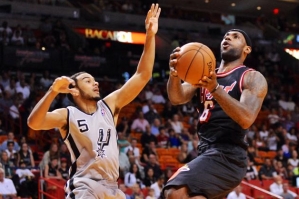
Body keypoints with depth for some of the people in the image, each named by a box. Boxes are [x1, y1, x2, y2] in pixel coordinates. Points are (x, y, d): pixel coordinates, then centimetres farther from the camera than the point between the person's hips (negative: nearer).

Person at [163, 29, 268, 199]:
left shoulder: (253, 78, -1)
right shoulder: (205, 75, 19)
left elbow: (246, 119, -18)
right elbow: (177, 98, 1)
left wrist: (216, 89, -29)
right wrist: (175, 73, -21)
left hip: (228, 156, -8)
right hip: (209, 153, 8)